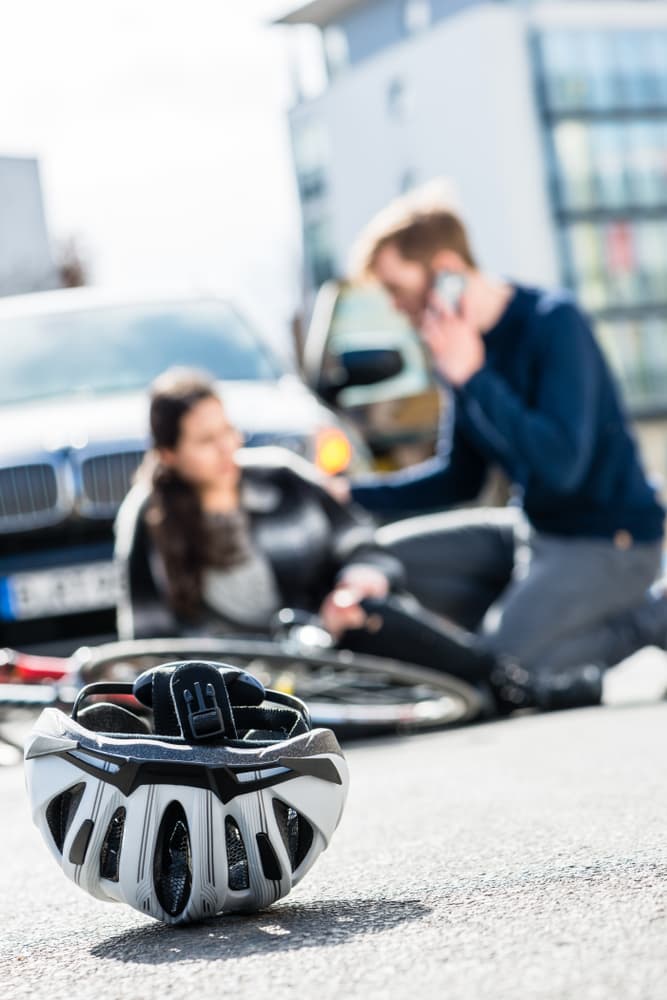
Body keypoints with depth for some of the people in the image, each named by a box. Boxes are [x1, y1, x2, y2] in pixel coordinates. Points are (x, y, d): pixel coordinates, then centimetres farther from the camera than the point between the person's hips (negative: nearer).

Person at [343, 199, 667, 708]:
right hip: (534, 529, 9)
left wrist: (472, 377, -27)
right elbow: (459, 478, 14)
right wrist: (348, 495, 4)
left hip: (611, 541, -9)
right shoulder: (461, 343, 5)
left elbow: (560, 465, -29)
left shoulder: (554, 322, -19)